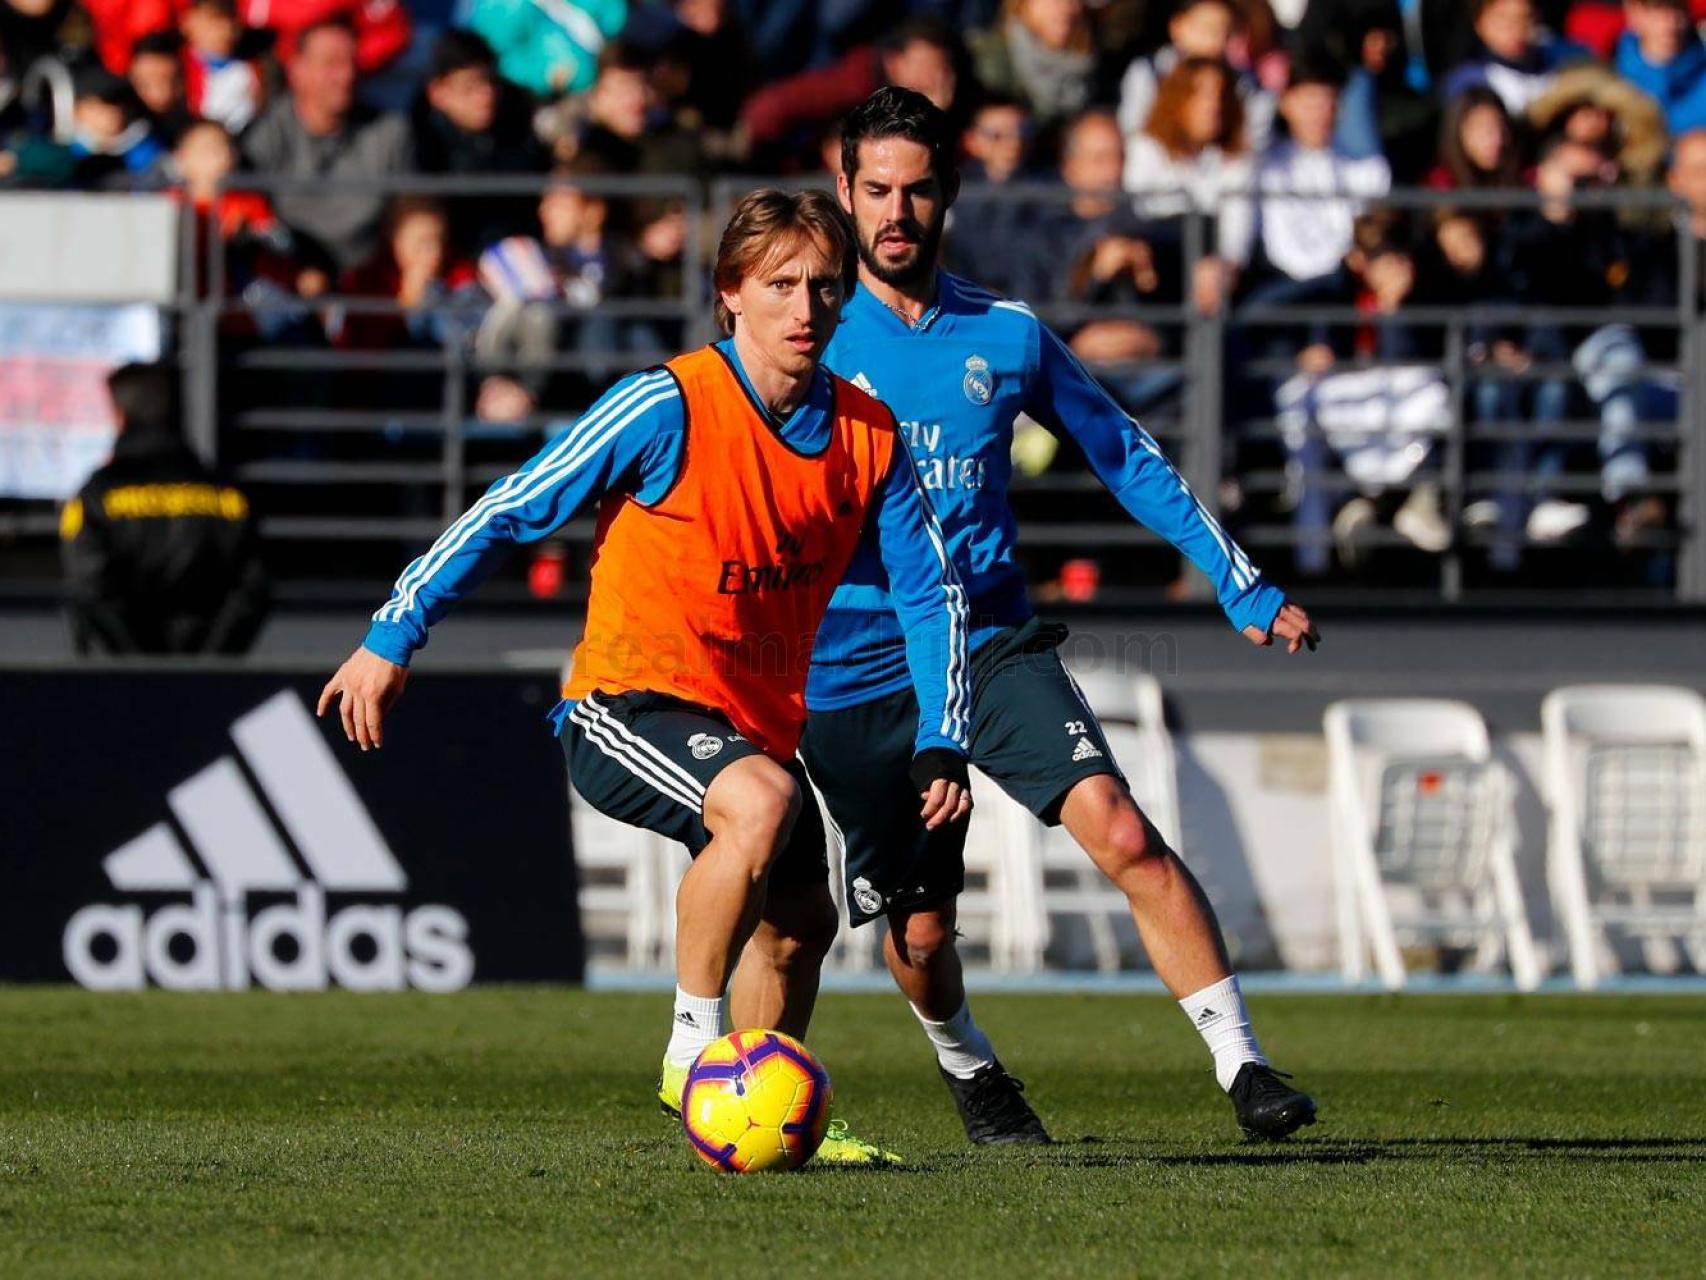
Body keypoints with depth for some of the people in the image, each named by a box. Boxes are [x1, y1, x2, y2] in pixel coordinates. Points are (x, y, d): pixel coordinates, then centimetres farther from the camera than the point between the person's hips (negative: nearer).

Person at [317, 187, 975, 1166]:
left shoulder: (868, 438, -1)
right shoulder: (669, 408, -17)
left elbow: (934, 591, 10)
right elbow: (512, 510, -11)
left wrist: (944, 745, 0)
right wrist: (393, 638, -12)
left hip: (757, 721, 7)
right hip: (630, 703, -7)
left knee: (799, 921, 15)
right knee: (759, 801, -34)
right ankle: (694, 1047, -22)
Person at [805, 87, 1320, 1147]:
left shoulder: (1007, 336, 6)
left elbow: (1128, 458, 15)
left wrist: (1244, 586, 11)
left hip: (997, 649, 1)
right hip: (857, 681, -1)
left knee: (1126, 837, -21)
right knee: (918, 934, 1)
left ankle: (1242, 1066, -18)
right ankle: (968, 1070, 35)